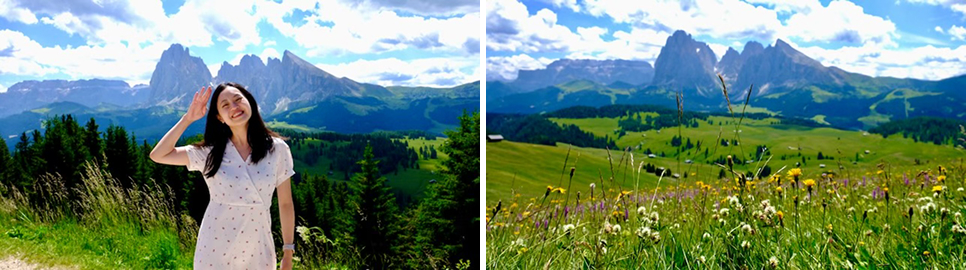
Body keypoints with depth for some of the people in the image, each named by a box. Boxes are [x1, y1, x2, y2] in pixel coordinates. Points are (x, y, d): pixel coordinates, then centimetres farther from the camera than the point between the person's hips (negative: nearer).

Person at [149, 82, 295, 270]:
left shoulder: (277, 149, -4)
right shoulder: (210, 152, -2)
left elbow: (286, 204, 1)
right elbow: (158, 156, -7)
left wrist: (288, 252, 3)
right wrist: (187, 119, -9)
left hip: (258, 252, 0)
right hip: (215, 252, 0)